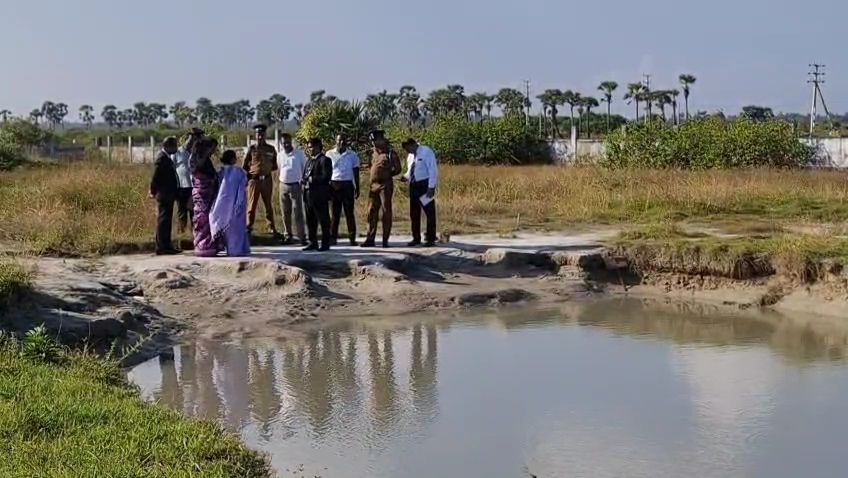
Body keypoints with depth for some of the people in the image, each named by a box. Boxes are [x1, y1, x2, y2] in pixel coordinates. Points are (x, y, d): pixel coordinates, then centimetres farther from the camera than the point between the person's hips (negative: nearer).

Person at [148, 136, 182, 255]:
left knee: (166, 221, 14)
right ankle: (161, 248, -3)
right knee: (163, 220, -6)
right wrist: (153, 192, -13)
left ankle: (167, 246, 20)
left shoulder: (166, 157, 15)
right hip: (164, 196, -10)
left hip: (168, 195, 10)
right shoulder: (162, 158, -16)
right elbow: (156, 176, -18)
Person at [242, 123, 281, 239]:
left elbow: (275, 165, 14)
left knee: (269, 206, 11)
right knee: (252, 205, 2)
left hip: (267, 180, 2)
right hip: (254, 180, -2)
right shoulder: (251, 149, 0)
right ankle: (248, 229, 8)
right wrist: (246, 178, 1)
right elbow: (245, 166, 5)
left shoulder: (271, 149, 5)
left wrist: (269, 169, 0)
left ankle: (272, 229, 16)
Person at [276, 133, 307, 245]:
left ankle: (301, 236, -6)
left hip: (296, 186, -4)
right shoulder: (279, 155, 6)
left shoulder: (299, 154, -4)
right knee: (285, 213, 7)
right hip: (283, 186, 4)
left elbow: (305, 169, 1)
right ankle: (288, 235, 15)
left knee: (298, 212, -6)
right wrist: (283, 180, 12)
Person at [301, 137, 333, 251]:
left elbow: (326, 176, -17)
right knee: (310, 221, 12)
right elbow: (305, 175, 20)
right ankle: (313, 242, 19)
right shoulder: (309, 160, 18)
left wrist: (312, 179, -16)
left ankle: (325, 244, 4)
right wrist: (305, 180, -1)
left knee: (323, 220, -1)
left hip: (320, 196, -8)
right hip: (309, 195, 8)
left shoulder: (324, 160, -7)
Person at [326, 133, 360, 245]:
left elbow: (356, 173, 9)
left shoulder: (352, 155, 5)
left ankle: (352, 237, 4)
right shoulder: (330, 154, 3)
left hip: (348, 185, 0)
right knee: (334, 213, 1)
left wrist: (357, 188, 6)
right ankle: (333, 237, 4)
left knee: (349, 213, 1)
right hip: (334, 185, 0)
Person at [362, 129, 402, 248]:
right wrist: (373, 176, 11)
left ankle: (385, 240, 1)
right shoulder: (373, 154, 15)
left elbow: (397, 169, -1)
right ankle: (370, 239, 9)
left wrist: (387, 175, 1)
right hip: (373, 185, 6)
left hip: (385, 185, -6)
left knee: (386, 211, -2)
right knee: (372, 212, 5)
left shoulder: (390, 153, -3)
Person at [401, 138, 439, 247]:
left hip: (425, 185, -8)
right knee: (414, 213, 11)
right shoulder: (410, 156, 11)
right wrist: (406, 177, 0)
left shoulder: (426, 152, -11)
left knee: (429, 212, -1)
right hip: (414, 185, 8)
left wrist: (431, 188, -20)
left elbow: (433, 170, -15)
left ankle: (430, 239, 5)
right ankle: (416, 238, 20)